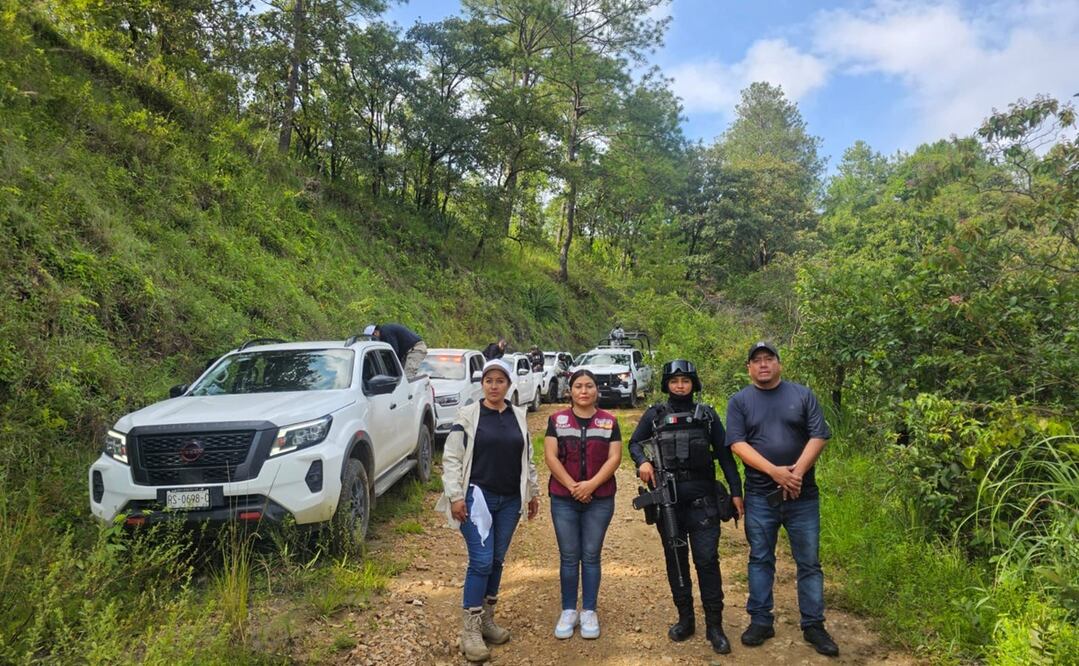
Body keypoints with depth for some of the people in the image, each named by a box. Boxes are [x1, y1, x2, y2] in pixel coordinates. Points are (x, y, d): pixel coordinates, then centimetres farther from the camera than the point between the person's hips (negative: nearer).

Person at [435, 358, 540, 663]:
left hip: (510, 500, 5)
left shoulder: (518, 417, 8)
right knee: (481, 561, -8)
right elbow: (451, 458, -7)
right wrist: (455, 496, -13)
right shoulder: (468, 415, -5)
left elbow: (527, 458, 16)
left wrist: (533, 492, 16)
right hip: (477, 497, -4)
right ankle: (470, 630, 4)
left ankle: (487, 620, 26)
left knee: (497, 561, 12)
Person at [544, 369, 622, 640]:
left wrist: (591, 484, -16)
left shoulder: (609, 422, 4)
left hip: (600, 500, 0)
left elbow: (614, 458, -4)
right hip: (564, 499, 0)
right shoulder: (557, 420, 2)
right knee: (568, 557, 7)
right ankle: (568, 611, 20)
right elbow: (550, 457, -4)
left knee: (591, 556, 8)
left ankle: (589, 611, 19)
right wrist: (572, 486, -14)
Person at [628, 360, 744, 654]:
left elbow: (725, 454, 7)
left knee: (707, 561, -2)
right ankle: (685, 619, 25)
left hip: (702, 501, -1)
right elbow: (635, 442, 11)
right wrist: (642, 461, -11)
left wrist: (736, 491, 1)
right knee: (675, 560, 11)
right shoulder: (655, 414, 6)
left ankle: (714, 625, 9)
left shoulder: (707, 415, 6)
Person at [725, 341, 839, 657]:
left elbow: (818, 436, -3)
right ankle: (760, 621, 21)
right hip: (760, 496, 0)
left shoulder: (803, 395, 4)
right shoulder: (739, 401, 1)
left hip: (803, 495, 1)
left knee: (809, 562, 7)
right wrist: (775, 471, -19)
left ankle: (813, 625, 19)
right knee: (760, 560, 9)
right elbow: (737, 444, -8)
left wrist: (797, 472, -16)